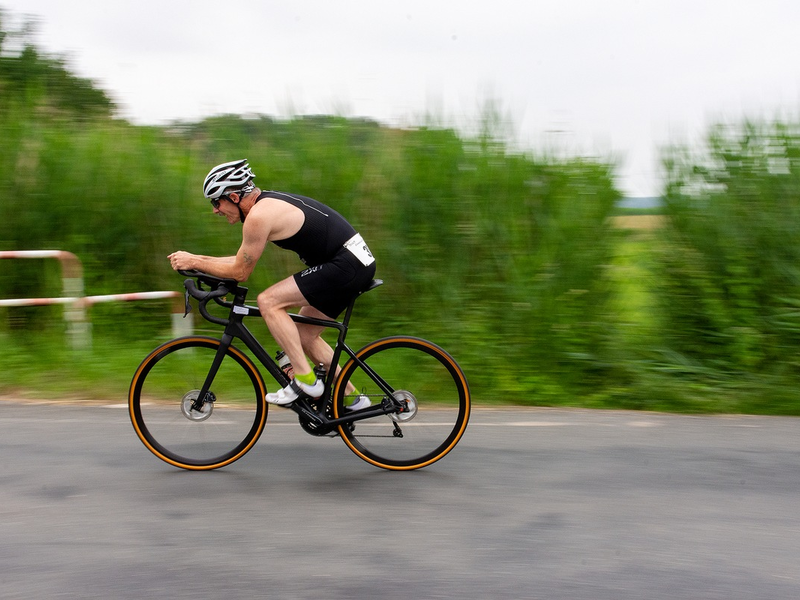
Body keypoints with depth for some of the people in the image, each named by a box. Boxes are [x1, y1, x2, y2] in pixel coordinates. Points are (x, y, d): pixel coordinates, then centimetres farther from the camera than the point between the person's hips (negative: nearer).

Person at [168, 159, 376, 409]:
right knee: (304, 336, 16)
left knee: (268, 301, -11)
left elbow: (239, 272, -8)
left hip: (346, 264, -10)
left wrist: (194, 263, 1)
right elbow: (243, 260, 24)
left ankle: (305, 379, -8)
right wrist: (197, 258, 20)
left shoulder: (259, 215, -15)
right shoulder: (269, 203, 16)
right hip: (358, 260, 10)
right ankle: (351, 397, 21)